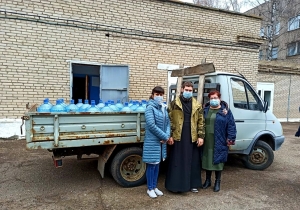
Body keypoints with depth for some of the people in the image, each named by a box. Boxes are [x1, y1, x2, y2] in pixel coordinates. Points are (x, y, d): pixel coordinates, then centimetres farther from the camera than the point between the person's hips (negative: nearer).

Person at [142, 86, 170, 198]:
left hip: (161, 141, 7)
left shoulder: (163, 108, 9)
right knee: (151, 165, 4)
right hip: (152, 141, -7)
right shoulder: (150, 108, -13)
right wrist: (164, 136, -16)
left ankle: (155, 187, 29)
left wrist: (167, 136, -8)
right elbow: (151, 125, -21)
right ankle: (150, 188, 20)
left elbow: (167, 123, 8)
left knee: (157, 164, 16)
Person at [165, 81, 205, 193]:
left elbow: (201, 121, 8)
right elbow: (170, 120, -1)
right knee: (177, 162, 4)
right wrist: (170, 136, -7)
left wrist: (201, 136, 1)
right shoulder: (174, 103, 1)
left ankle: (193, 184, 25)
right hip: (178, 138, -2)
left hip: (192, 138, 3)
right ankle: (176, 184, 17)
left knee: (193, 162, 11)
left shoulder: (197, 105, 8)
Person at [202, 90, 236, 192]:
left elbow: (231, 126, -3)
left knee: (218, 160, 6)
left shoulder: (226, 111, -1)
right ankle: (208, 180, 28)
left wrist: (230, 139, -8)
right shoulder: (205, 110, 8)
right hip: (206, 141, 3)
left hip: (219, 142, -3)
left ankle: (217, 182, 23)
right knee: (207, 159, 11)